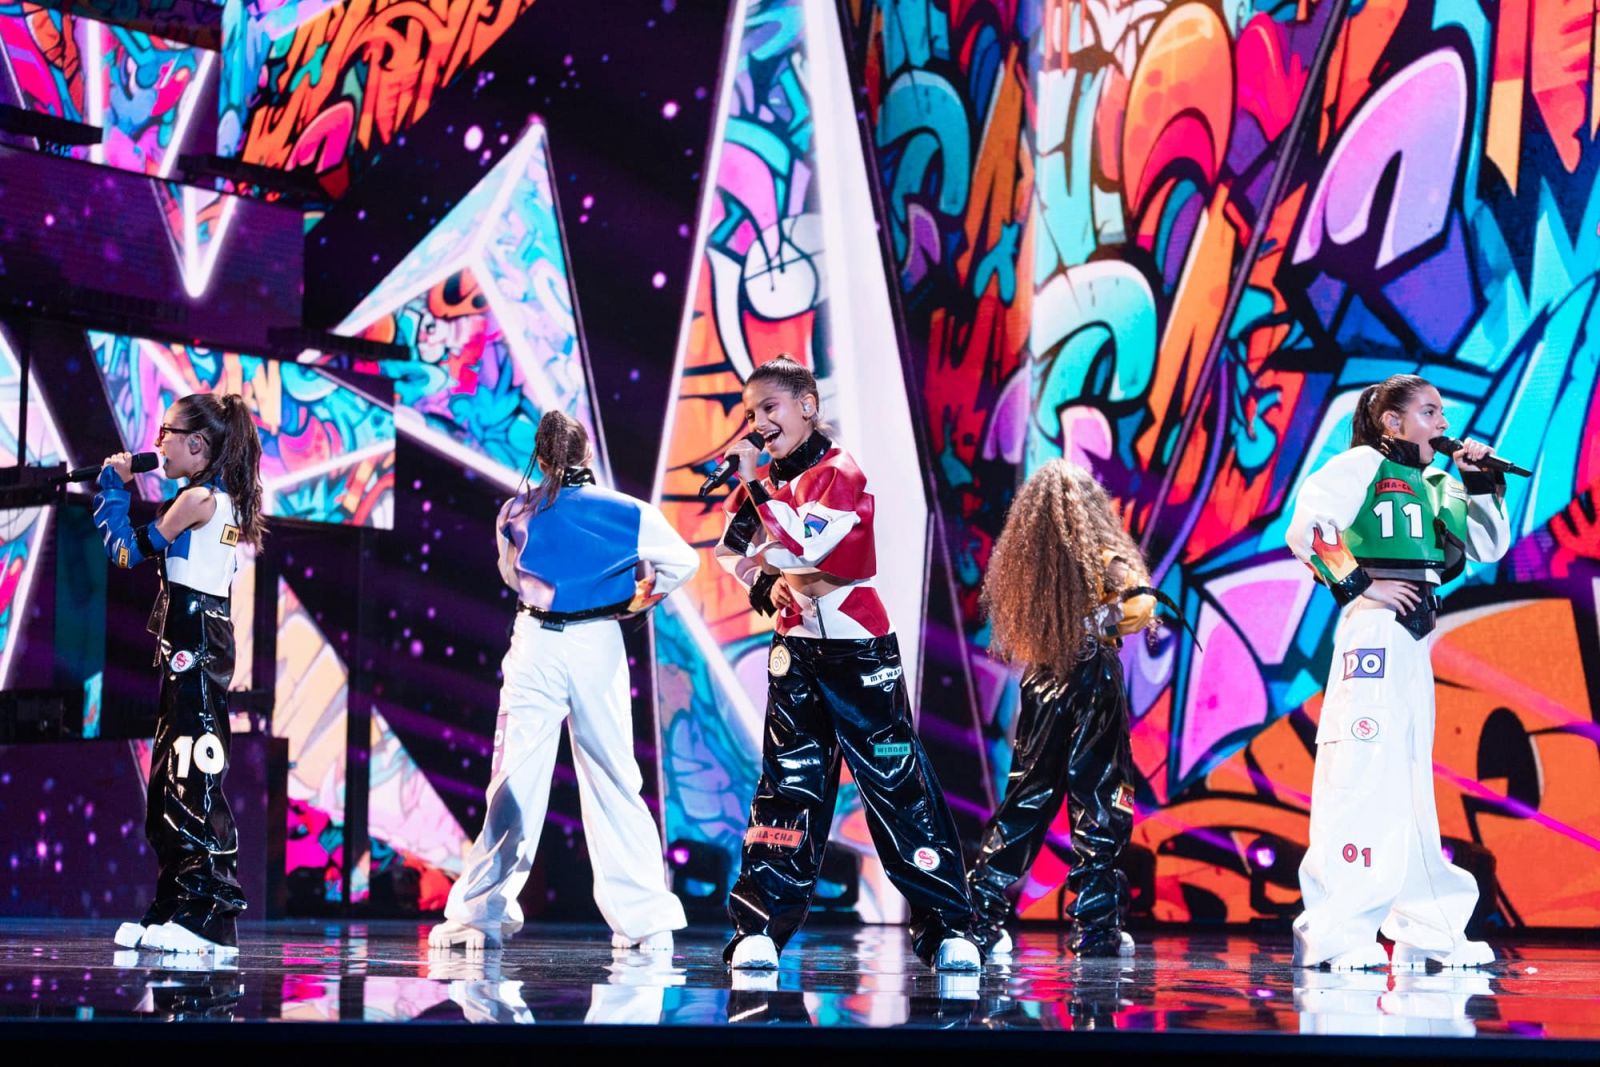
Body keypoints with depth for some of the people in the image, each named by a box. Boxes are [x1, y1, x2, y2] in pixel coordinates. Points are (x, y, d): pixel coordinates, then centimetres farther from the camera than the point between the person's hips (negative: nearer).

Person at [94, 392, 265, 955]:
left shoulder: (195, 499, -12)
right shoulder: (226, 502, 16)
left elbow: (128, 551, -4)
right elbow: (157, 548, 22)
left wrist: (113, 489, 8)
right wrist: (119, 491, 19)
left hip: (193, 643, -10)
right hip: (206, 640, 10)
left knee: (194, 779, -13)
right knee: (170, 775, 13)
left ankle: (210, 916, -16)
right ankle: (173, 908, 16)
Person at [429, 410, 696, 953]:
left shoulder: (514, 515, 2)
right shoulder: (624, 512, -2)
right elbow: (684, 561, 5)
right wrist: (638, 599, 17)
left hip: (536, 645, 0)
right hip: (598, 645, 0)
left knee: (515, 781, 2)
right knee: (612, 783, 7)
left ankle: (481, 914, 1)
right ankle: (644, 919, 8)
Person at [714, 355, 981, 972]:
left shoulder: (841, 476, -12)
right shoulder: (765, 480, 7)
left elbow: (803, 546, -26)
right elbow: (730, 551, 16)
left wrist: (758, 488, -23)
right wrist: (764, 585, -3)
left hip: (859, 652, -5)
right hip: (796, 652, 5)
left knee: (897, 782, -3)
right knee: (787, 786, 2)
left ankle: (949, 927, 1)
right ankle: (759, 927, 2)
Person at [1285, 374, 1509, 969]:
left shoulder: (1434, 485, 20)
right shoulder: (1364, 464, -3)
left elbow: (1488, 547, 21)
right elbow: (1305, 528, -16)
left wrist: (1482, 484, 11)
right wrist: (1359, 583, -15)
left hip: (1414, 640, 9)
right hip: (1373, 629, -9)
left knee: (1410, 778, 11)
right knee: (1361, 767, -13)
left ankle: (1428, 930, 16)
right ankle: (1335, 934, -13)